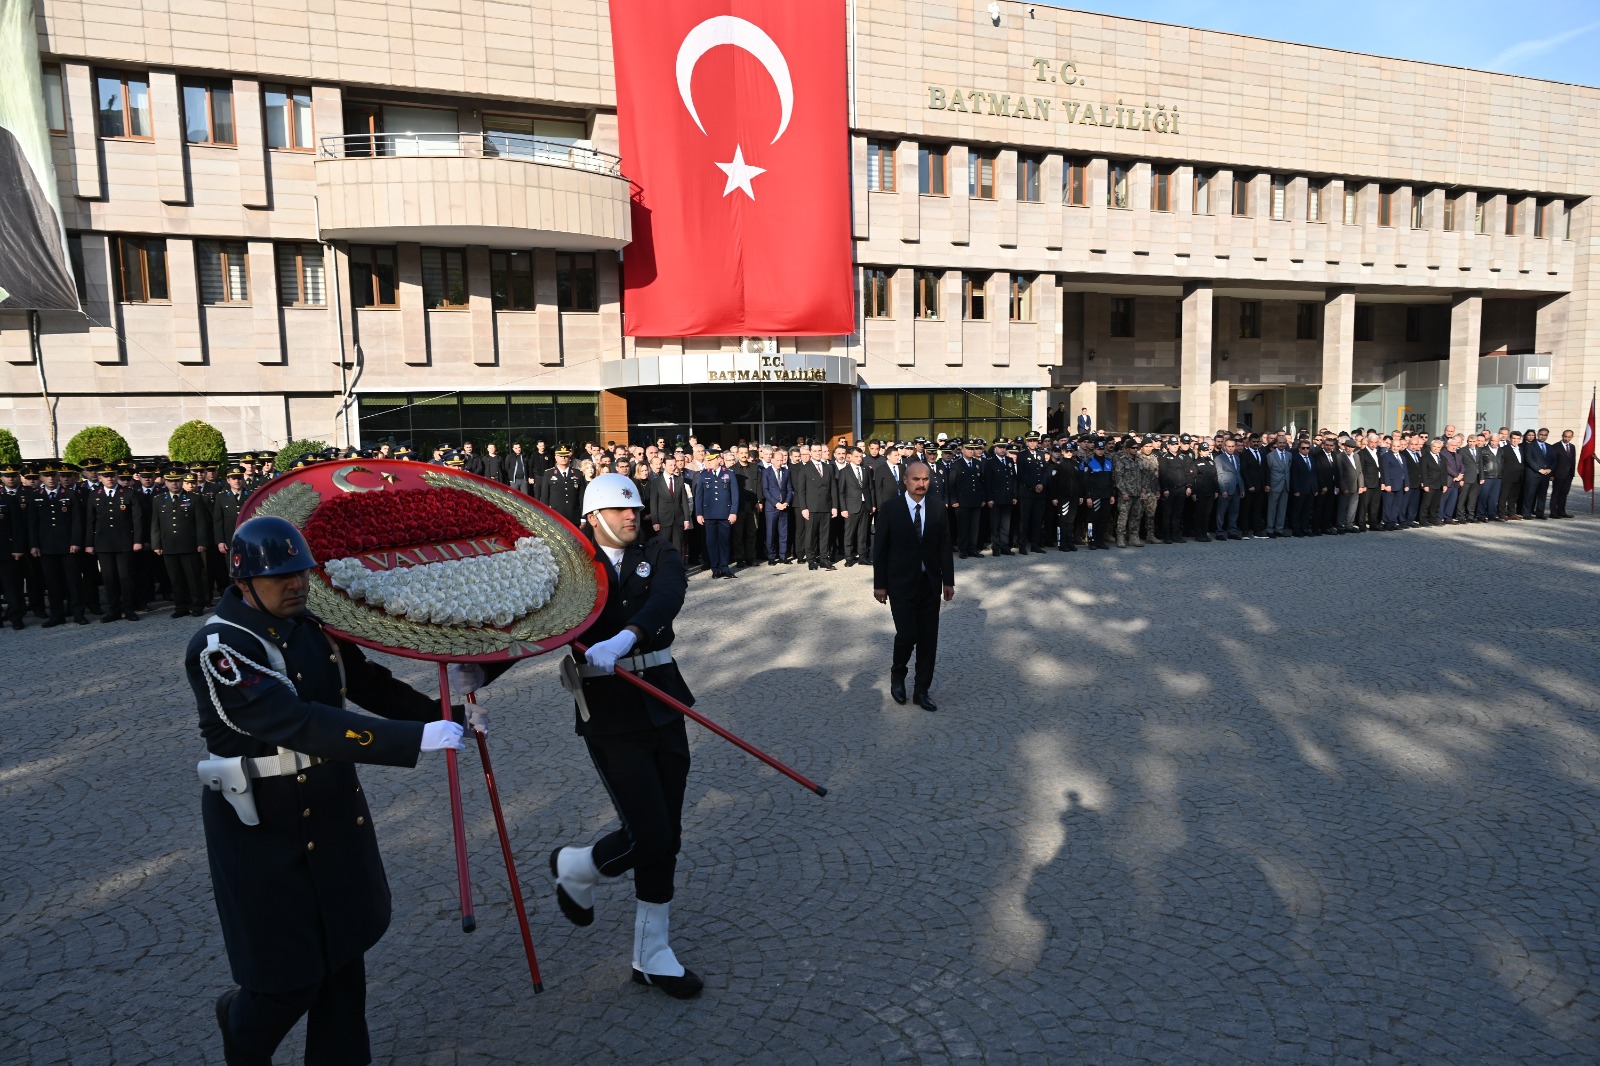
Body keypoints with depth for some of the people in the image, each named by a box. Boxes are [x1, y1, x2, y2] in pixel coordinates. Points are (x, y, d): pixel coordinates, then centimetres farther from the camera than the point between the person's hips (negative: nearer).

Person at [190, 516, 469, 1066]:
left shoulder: (316, 630, 0)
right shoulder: (217, 649, -22)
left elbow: (372, 685, 8)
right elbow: (298, 723, -35)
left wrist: (446, 713, -6)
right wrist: (416, 738, -41)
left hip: (333, 813, 6)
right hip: (264, 832, -6)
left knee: (344, 951, 16)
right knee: (290, 978, 7)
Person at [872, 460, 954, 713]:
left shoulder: (938, 509, 2)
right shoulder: (890, 509, -6)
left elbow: (945, 547, 6)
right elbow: (880, 549, -4)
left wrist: (948, 580, 4)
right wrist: (879, 584, -5)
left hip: (930, 584, 3)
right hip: (901, 584, -3)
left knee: (928, 638, 6)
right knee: (907, 635, -9)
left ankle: (922, 689, 20)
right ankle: (897, 674, 22)